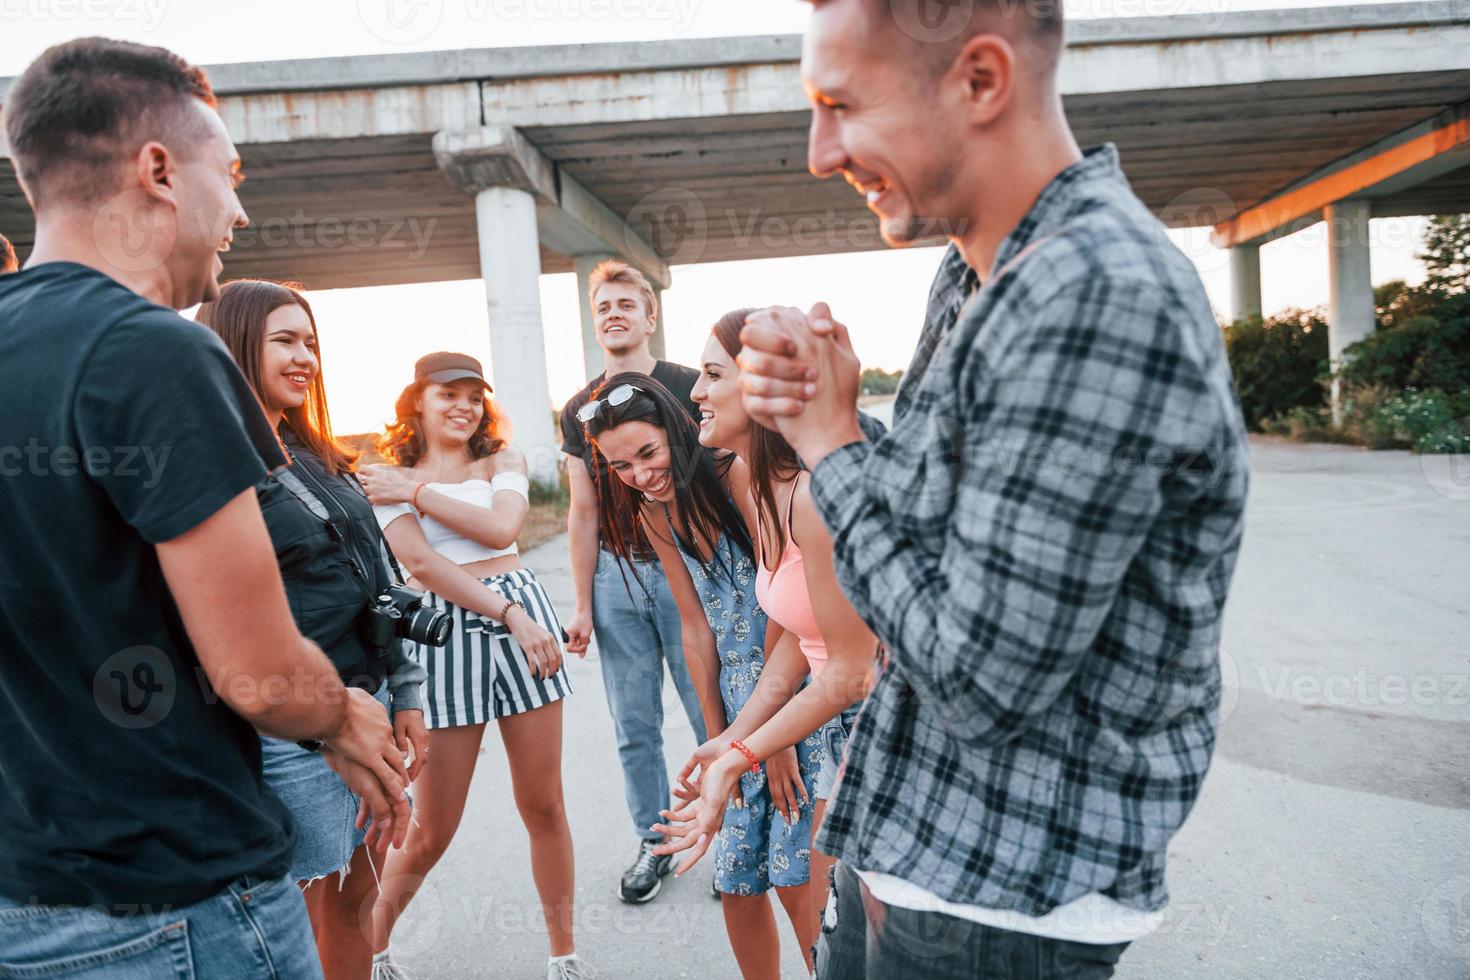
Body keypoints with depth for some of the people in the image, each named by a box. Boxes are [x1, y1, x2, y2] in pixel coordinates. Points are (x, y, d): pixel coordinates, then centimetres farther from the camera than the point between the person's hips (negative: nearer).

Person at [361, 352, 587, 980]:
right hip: (445, 632, -2)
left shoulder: (503, 461, 11)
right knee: (432, 830, 5)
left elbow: (501, 528, -8)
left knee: (544, 806, 8)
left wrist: (417, 492, -6)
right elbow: (421, 563, -11)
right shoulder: (387, 480, 4)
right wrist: (509, 615, -19)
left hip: (522, 611, 2)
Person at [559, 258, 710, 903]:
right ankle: (654, 843, 28)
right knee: (634, 728, 10)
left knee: (712, 716, 2)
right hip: (616, 579, 4)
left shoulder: (688, 388, -1)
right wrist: (583, 606, 9)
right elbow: (583, 514, 12)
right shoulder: (579, 410, 10)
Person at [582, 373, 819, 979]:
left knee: (797, 876, -4)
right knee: (736, 881, 8)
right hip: (742, 709, 6)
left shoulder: (740, 475, -16)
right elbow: (695, 627, 7)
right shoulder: (653, 515, 6)